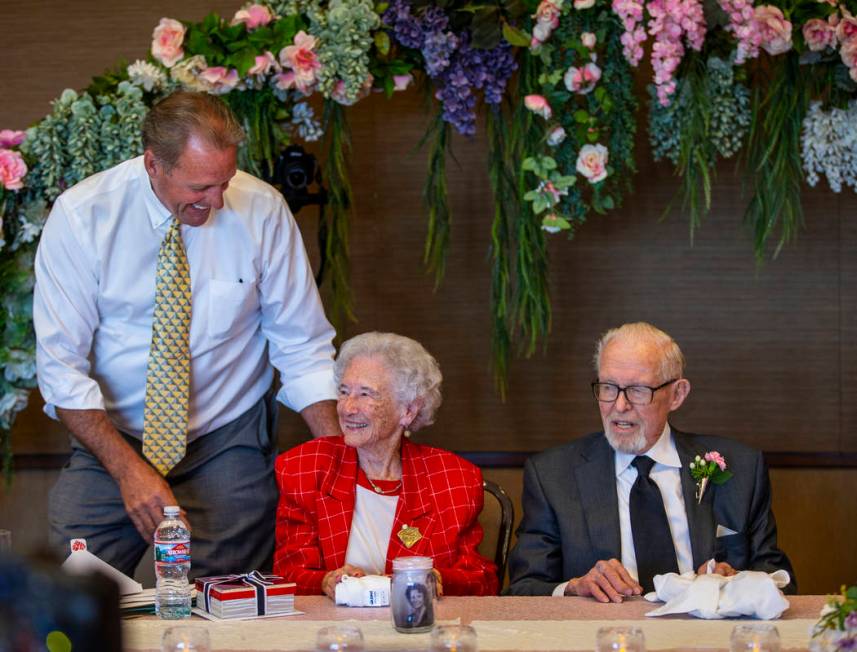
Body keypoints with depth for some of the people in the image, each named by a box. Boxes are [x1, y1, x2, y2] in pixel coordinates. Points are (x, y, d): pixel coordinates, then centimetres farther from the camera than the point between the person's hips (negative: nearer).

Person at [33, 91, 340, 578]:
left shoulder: (262, 210, -8)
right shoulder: (81, 216, -11)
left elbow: (303, 348, -2)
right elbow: (61, 365, -10)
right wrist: (130, 470, -21)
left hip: (229, 443, 0)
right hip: (112, 438, 0)